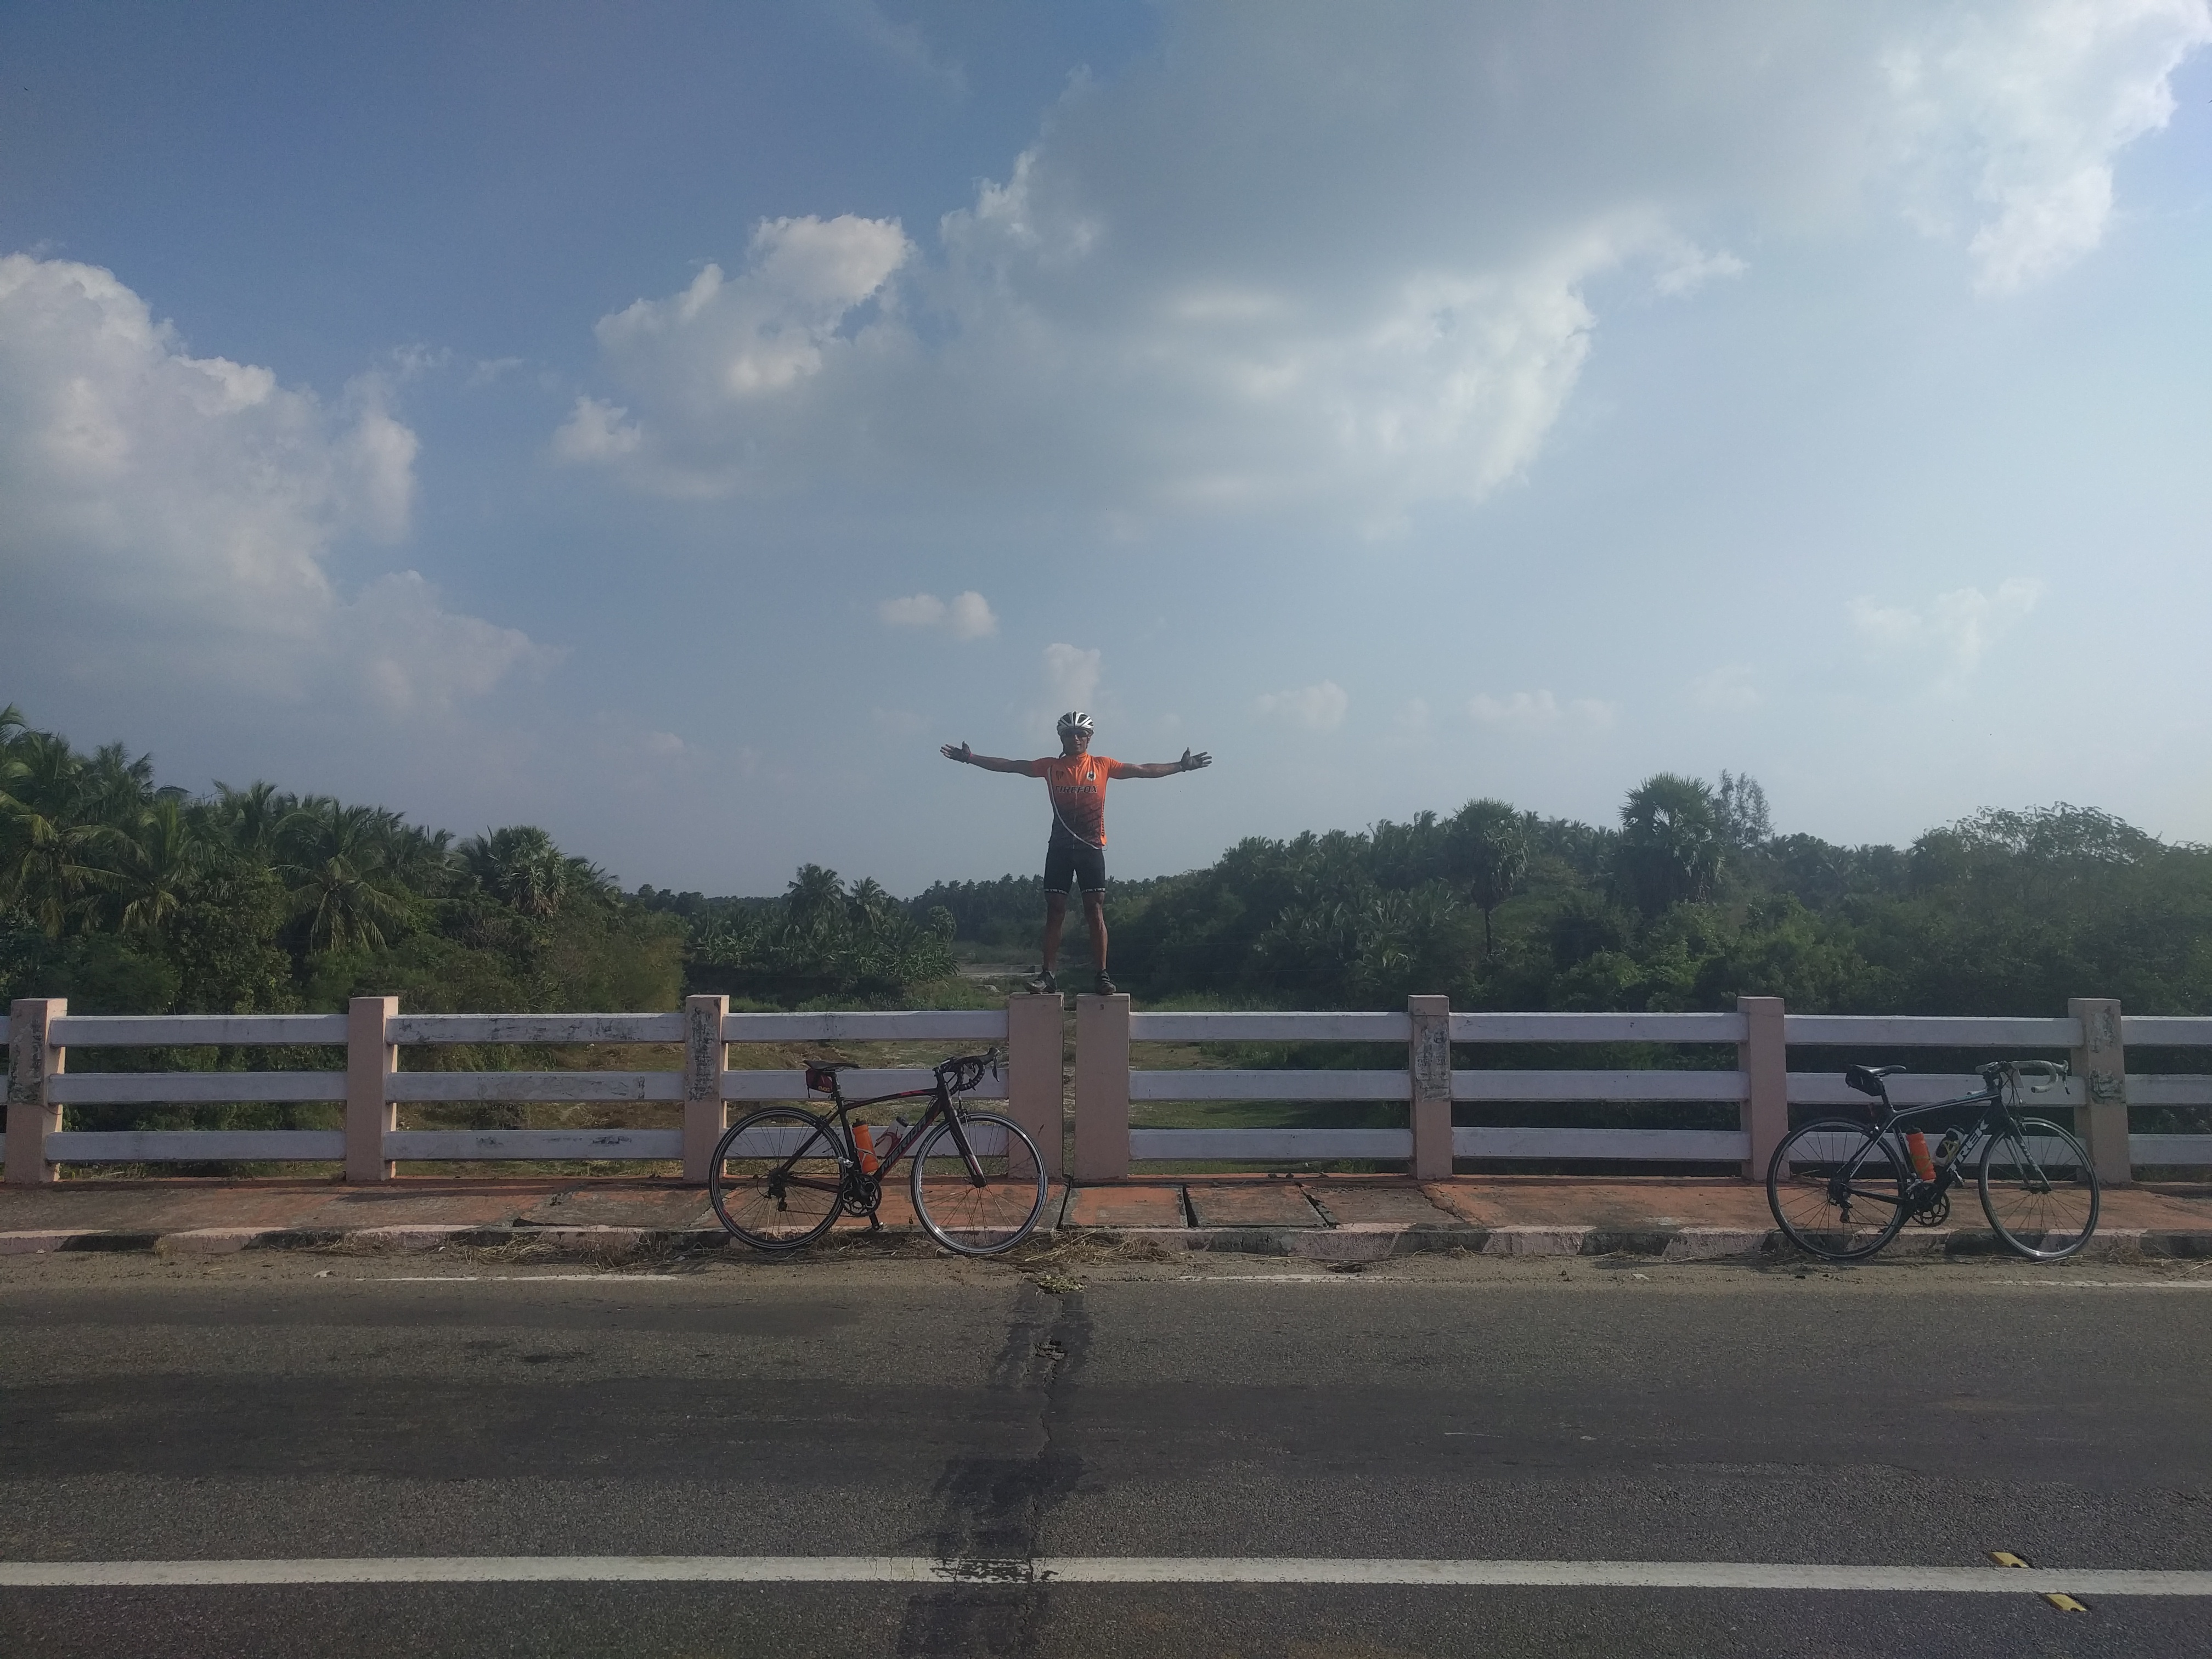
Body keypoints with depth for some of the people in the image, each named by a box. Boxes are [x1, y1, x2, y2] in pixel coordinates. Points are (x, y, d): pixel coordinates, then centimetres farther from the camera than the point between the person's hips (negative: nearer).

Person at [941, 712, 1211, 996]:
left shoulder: (1102, 765, 5)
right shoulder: (1051, 766, 5)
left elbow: (1143, 770, 4)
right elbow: (1010, 766, 4)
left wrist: (1181, 766, 0)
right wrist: (970, 758, -1)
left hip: (1091, 847, -1)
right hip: (1059, 847, 1)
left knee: (1095, 911, -4)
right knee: (1054, 911, 2)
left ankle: (1102, 975, -2)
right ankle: (1048, 975, 5)